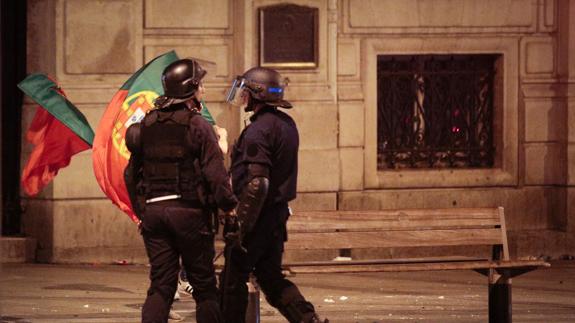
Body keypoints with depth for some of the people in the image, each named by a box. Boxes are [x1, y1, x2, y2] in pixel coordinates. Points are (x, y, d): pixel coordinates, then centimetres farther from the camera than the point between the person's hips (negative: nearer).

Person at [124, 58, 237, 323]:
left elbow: (132, 174, 13)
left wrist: (140, 209, 22)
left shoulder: (147, 125, 9)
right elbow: (215, 174, -13)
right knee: (204, 286, 6)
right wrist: (230, 206, 0)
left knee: (161, 286, 5)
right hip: (189, 212, -5)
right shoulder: (197, 126, -8)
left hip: (153, 211, 5)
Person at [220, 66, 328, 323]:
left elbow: (256, 183, -24)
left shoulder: (259, 129, -18)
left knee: (233, 280, 2)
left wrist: (241, 225, -21)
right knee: (271, 277, 15)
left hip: (257, 216, -9)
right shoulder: (287, 124, 11)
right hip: (278, 215, 9)